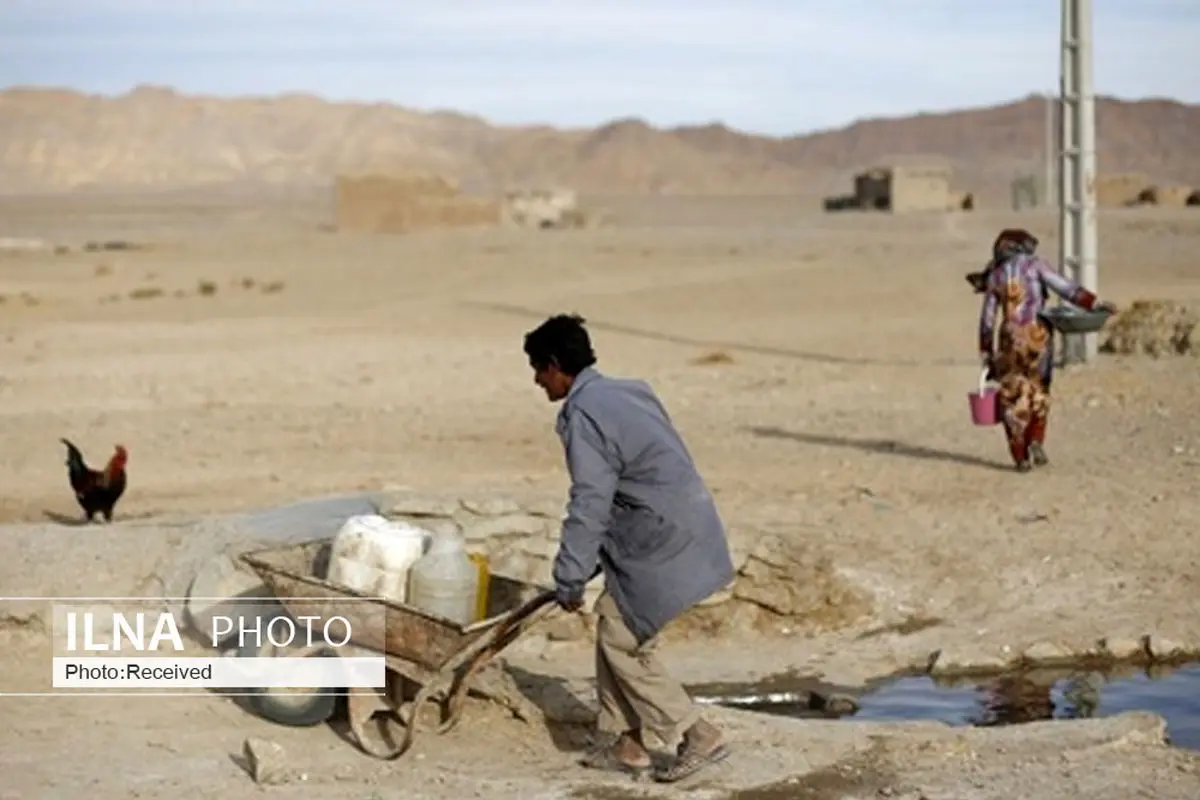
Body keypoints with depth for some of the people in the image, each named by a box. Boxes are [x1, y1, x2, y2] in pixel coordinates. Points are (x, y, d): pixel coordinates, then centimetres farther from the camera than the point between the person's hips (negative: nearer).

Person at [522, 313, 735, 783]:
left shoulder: (583, 414, -14)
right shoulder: (623, 393, 16)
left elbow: (590, 505, -17)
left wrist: (570, 579, -9)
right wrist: (591, 564, 29)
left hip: (665, 543, -10)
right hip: (676, 531, 10)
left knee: (623, 642, 1)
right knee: (614, 629, 15)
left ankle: (698, 738, 3)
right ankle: (623, 744, 20)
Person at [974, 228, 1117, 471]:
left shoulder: (994, 276, 11)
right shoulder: (1034, 264, 4)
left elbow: (987, 319, 10)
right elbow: (1063, 287, -9)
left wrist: (986, 356, 14)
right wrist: (1095, 304, -12)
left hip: (1010, 338, 1)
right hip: (1037, 335, -1)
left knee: (1014, 399, 9)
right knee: (1038, 392, 19)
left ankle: (1021, 457, 6)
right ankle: (1036, 442, 4)